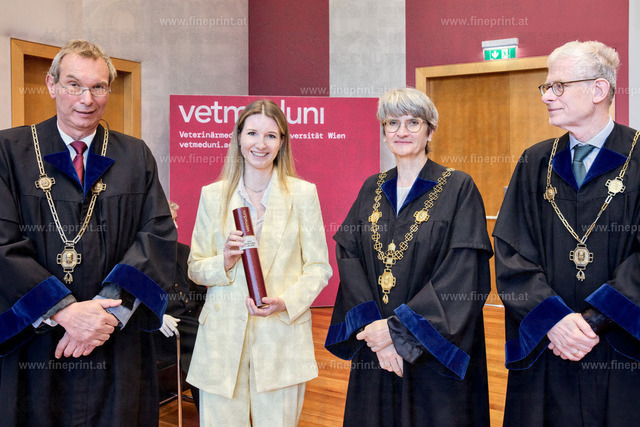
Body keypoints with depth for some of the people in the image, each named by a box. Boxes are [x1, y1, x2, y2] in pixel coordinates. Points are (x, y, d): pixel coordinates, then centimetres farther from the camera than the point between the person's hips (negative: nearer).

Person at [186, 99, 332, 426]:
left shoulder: (303, 193, 3)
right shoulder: (212, 195, 6)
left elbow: (319, 267, 2)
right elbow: (195, 268, 9)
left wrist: (286, 301, -14)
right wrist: (225, 262, -12)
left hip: (282, 337, -1)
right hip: (223, 336, 1)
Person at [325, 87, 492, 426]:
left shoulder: (458, 188, -7)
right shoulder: (372, 189, 7)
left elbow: (462, 275, -15)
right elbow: (348, 257, -1)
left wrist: (398, 328, -17)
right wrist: (371, 324, -14)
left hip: (436, 351, -4)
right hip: (375, 348, 4)